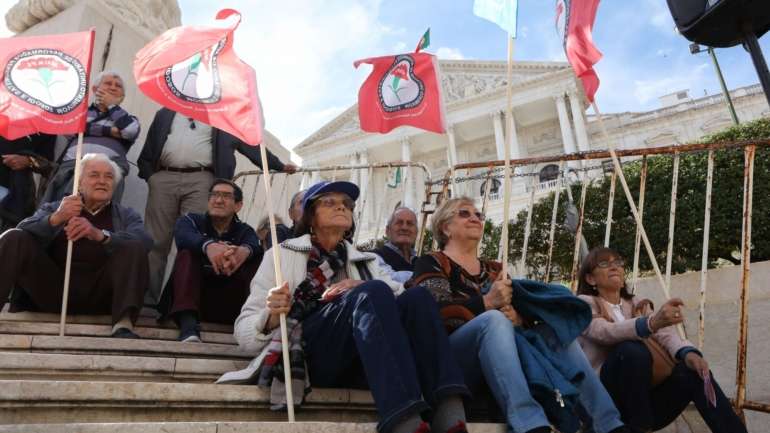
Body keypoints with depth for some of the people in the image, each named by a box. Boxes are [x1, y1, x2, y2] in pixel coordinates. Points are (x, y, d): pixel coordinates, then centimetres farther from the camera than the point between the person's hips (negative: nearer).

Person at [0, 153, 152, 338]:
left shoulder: (126, 216, 17)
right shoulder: (53, 209, 21)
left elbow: (145, 242, -8)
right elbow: (22, 232, 1)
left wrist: (99, 235, -25)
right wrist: (55, 219, -20)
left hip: (100, 295, -1)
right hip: (54, 291, 1)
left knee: (134, 247, -22)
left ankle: (123, 324, -36)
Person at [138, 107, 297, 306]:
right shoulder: (166, 113, 22)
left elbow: (250, 143, 18)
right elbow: (150, 146, 19)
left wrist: (279, 166, 17)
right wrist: (149, 174, 6)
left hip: (200, 180, -2)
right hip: (163, 178, 2)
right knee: (156, 240, -1)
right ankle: (147, 296, 3)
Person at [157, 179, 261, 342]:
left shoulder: (245, 231, 11)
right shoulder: (191, 220, 8)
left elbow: (255, 247, -15)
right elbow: (184, 237, -18)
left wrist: (245, 250, -41)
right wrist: (208, 245, -41)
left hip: (229, 304, 1)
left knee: (256, 259, -14)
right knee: (188, 252, -21)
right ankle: (188, 322, -40)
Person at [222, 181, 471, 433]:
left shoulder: (364, 261, 28)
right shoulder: (284, 254, 17)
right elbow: (244, 332, 9)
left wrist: (366, 290, -9)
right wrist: (271, 317, -14)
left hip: (362, 363, 4)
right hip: (310, 354, -3)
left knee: (417, 297, -22)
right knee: (373, 293, -28)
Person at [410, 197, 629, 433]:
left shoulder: (494, 269, 24)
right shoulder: (432, 263, 7)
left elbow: (523, 310, 13)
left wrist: (518, 317, -11)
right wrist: (487, 303, -17)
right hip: (449, 360, -6)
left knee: (556, 328, -13)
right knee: (494, 319, -33)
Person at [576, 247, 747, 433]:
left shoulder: (637, 304, 17)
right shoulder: (584, 303, 2)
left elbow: (665, 333, -2)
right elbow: (605, 332, -21)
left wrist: (688, 353, -26)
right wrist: (652, 323, -40)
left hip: (645, 401, 5)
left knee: (692, 370, -21)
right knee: (633, 350, -31)